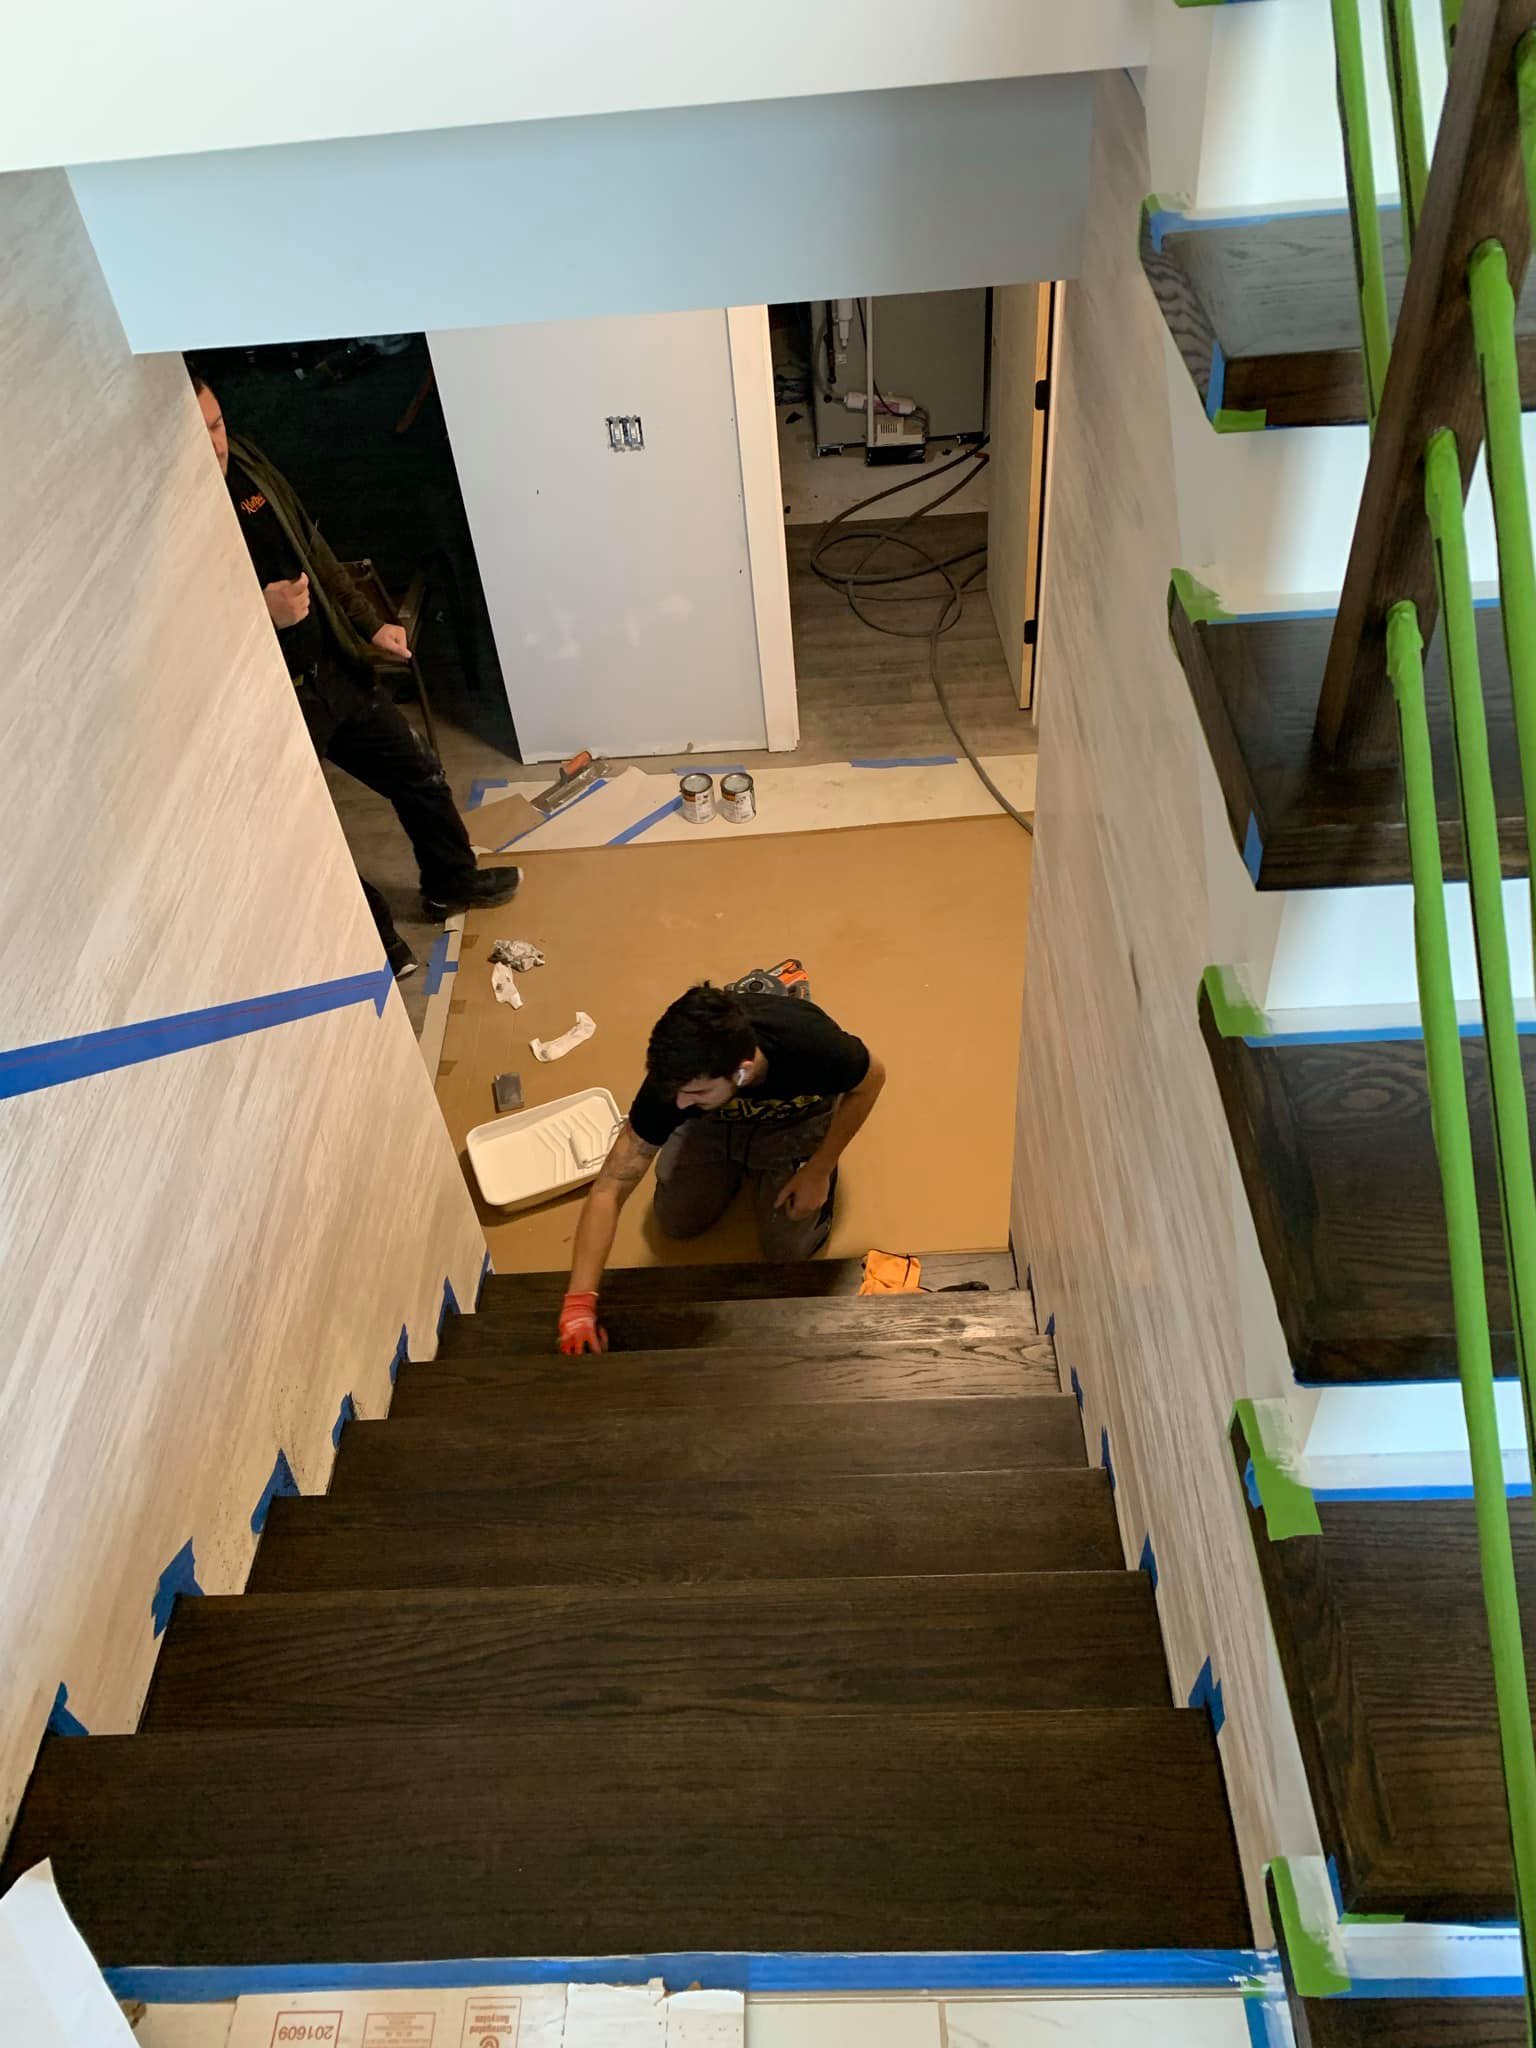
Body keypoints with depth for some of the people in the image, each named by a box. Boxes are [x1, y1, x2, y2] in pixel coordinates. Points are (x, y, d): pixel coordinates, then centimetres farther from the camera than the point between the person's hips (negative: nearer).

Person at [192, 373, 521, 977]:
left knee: (417, 772, 20)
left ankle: (451, 882, 45)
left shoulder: (243, 463, -2)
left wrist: (368, 623, 14)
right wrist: (261, 615, -35)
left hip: (334, 669, 7)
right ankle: (374, 939, 34)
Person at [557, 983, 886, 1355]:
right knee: (677, 1221, 2)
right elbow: (608, 1190, -33)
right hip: (715, 1122, 2)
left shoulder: (811, 1045, -45)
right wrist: (579, 1302, -41)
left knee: (788, 1248, -6)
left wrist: (819, 1171, -16)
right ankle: (737, 1166, 26)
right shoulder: (675, 1076, -39)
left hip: (798, 1119, -1)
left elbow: (871, 1078, -19)